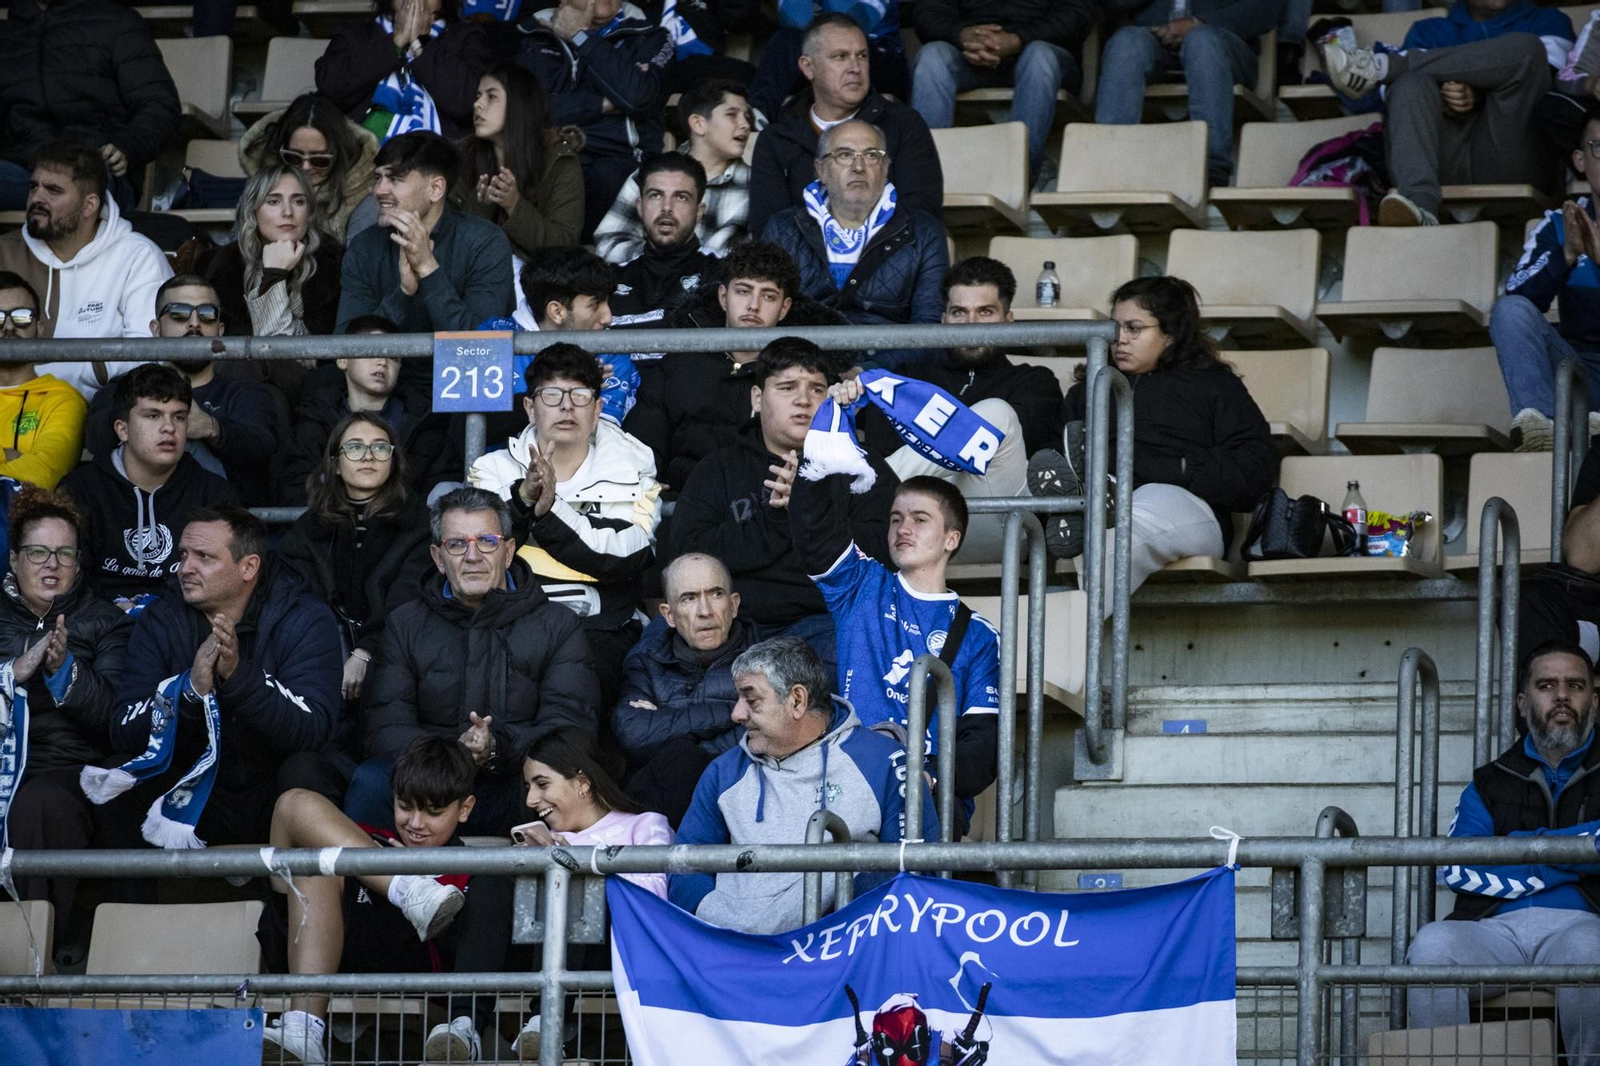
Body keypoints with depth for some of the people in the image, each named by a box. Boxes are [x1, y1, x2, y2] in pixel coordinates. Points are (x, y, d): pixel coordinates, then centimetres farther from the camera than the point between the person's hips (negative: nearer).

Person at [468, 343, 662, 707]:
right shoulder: (494, 469, 15)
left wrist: (549, 511, -18)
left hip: (598, 626, 0)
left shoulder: (630, 471, 11)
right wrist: (523, 498, -21)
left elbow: (627, 558, -7)